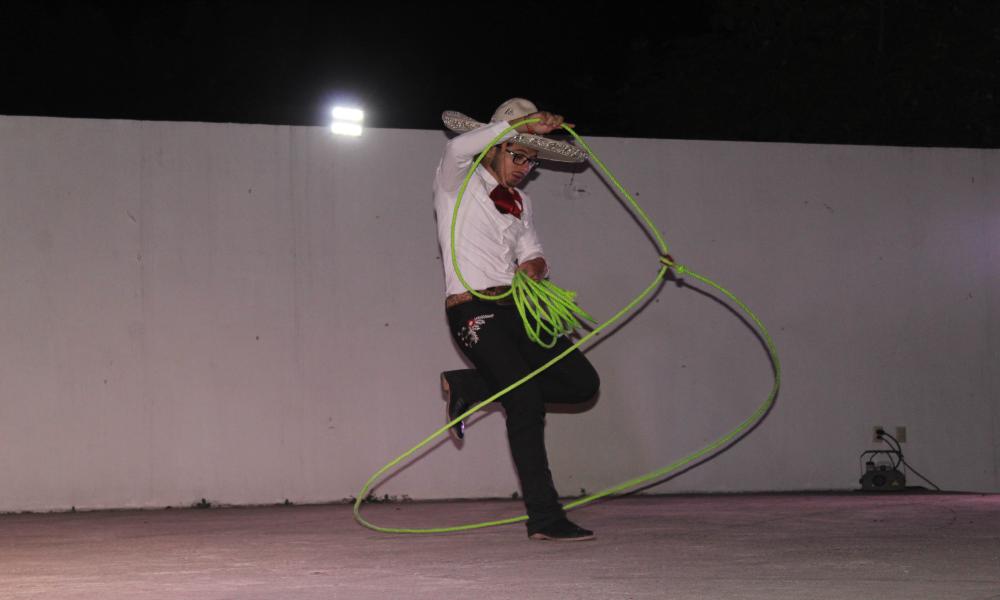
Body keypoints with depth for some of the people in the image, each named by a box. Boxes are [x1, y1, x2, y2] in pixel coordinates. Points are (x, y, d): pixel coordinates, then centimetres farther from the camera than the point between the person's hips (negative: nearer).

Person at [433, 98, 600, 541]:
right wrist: (523, 123, -20)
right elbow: (458, 147, -23)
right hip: (473, 312, -7)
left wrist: (536, 264, -2)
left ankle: (469, 386, 8)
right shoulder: (458, 183, 0)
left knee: (581, 382, -4)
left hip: (516, 307, 7)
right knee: (526, 401, -17)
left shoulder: (519, 201, 21)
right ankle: (545, 519, -13)